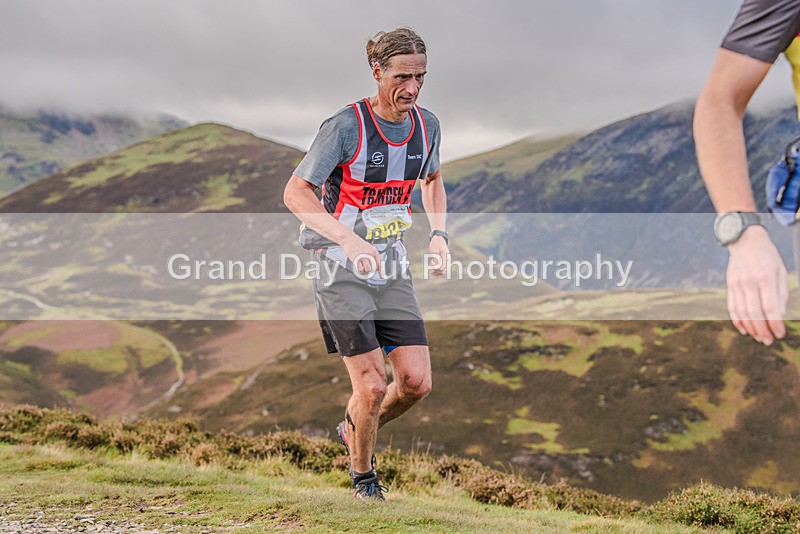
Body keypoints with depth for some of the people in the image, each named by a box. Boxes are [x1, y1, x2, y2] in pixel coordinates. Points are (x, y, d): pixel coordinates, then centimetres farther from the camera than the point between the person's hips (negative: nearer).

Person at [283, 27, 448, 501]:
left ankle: (355, 429, 28)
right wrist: (350, 240, -29)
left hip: (392, 266, 6)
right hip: (340, 267, -5)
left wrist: (438, 233, 5)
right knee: (372, 386, -9)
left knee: (416, 382, -2)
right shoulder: (345, 127, -17)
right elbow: (295, 194, -17)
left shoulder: (427, 126, 1)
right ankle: (362, 475, 17)